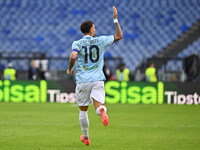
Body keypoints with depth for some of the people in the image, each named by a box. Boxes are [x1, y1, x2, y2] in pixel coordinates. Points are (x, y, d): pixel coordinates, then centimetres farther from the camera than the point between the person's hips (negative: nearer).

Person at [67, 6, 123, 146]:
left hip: (82, 81, 0)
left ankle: (85, 137, 23)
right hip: (98, 80, 0)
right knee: (99, 105, -10)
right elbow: (119, 36, 13)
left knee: (83, 111, 14)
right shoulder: (100, 41, 4)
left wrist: (70, 69, -2)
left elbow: (73, 56, -20)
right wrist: (115, 19, 19)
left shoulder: (77, 43, 0)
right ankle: (102, 110, -48)